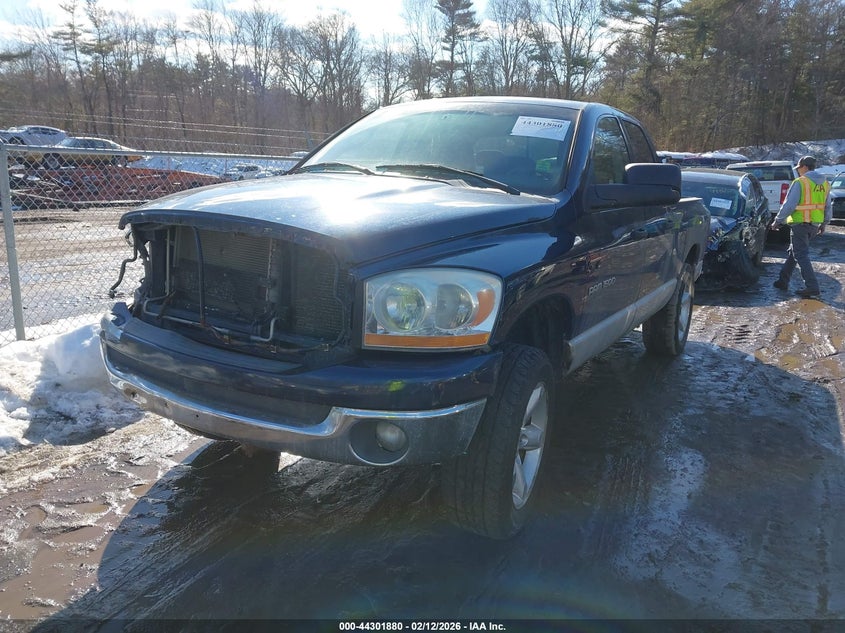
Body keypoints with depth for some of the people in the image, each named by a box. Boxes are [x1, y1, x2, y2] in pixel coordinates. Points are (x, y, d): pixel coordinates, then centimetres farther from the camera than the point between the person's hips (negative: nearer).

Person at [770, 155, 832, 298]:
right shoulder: (824, 184, 11)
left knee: (801, 256, -5)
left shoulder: (799, 183, -13)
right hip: (814, 225, 8)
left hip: (800, 223, -8)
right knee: (793, 252, 19)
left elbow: (788, 205, -16)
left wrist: (777, 221, -6)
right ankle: (783, 281, 24)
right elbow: (828, 207, 16)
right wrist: (824, 224, 27)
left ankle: (812, 287, -10)